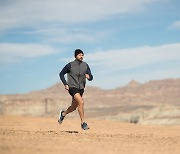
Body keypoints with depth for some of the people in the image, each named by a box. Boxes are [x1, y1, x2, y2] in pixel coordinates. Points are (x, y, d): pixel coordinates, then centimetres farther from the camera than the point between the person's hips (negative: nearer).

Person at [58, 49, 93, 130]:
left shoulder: (85, 65, 4)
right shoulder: (70, 65, -7)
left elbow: (91, 77, 6)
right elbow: (61, 74, 2)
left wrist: (88, 76, -19)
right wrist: (65, 84, -8)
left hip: (81, 89, 6)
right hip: (72, 87, -5)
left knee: (74, 107, 16)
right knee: (81, 102, -26)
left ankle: (63, 114, 47)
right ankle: (83, 123, -19)